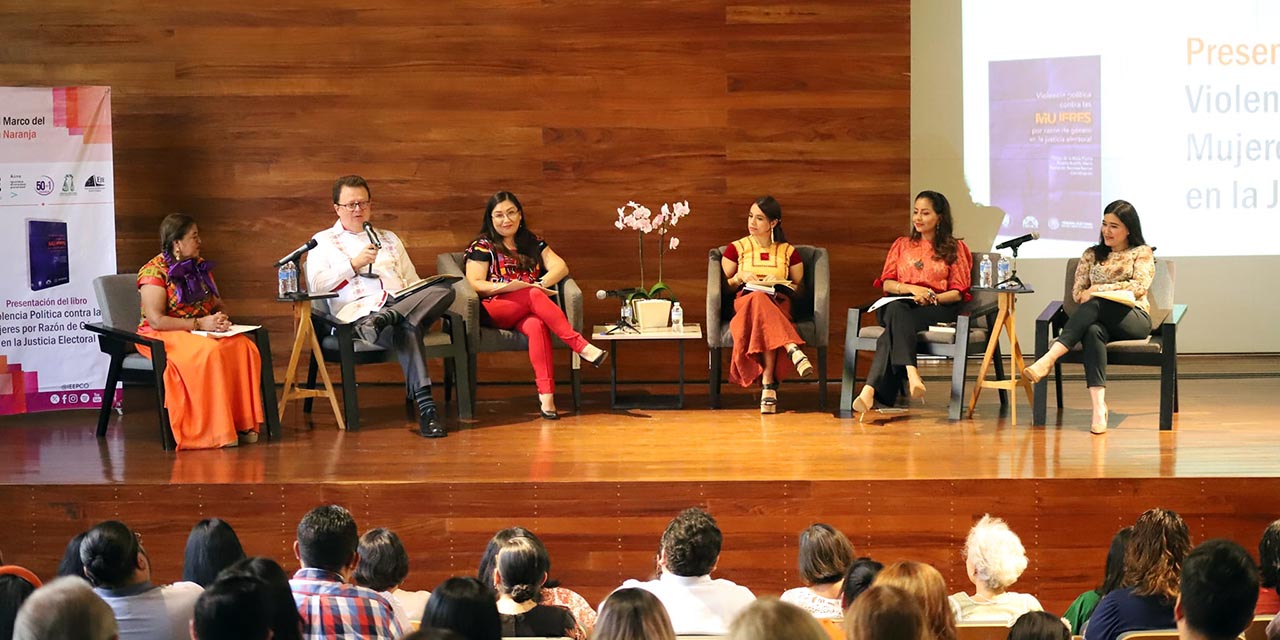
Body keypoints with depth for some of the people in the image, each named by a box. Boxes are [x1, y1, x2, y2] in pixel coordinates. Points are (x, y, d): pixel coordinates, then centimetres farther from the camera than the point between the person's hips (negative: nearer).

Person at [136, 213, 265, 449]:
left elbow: (218, 303, 19)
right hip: (164, 337, -7)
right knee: (210, 352, -36)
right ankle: (216, 431, -30)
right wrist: (199, 324, -22)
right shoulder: (154, 272, -11)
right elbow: (155, 320, -19)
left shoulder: (200, 266, 13)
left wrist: (221, 318, -6)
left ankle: (241, 423, -20)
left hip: (204, 332, 7)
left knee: (244, 347, -22)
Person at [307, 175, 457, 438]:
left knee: (444, 288, -31)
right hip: (359, 311, -5)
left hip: (404, 303, 5)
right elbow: (316, 285, 4)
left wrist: (422, 299, 5)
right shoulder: (324, 241, 20)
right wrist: (355, 264, -5)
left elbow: (413, 281, 29)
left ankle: (385, 319, -47)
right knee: (406, 329, -41)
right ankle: (425, 407, -51)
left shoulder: (389, 239, 33)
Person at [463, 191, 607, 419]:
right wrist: (506, 286, -20)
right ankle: (581, 346, -40)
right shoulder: (482, 246, 8)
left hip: (526, 312, 2)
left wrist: (541, 283, -13)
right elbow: (474, 284, -3)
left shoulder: (533, 242, 20)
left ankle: (546, 396, -47)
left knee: (537, 326, -35)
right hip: (494, 311, -2)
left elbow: (560, 267, 8)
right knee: (534, 295, -33)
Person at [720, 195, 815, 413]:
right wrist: (740, 277, -7)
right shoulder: (736, 249, 13)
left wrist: (779, 283, -5)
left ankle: (768, 382, -47)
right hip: (745, 302, 0)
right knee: (760, 300, -41)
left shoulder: (789, 252, 13)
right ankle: (793, 350, -56)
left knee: (763, 313, -40)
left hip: (779, 304, 0)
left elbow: (798, 287, 15)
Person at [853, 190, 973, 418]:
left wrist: (930, 298, -12)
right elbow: (886, 283, 13)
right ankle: (911, 374, -59)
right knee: (896, 310, -39)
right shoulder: (902, 245, 24)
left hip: (938, 308, -2)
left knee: (895, 327, -36)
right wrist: (911, 289, -8)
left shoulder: (955, 248, 16)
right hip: (900, 305, 2)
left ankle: (871, 391, -51)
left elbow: (958, 293, 7)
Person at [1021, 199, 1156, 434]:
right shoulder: (1092, 254, 23)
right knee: (1092, 331, -38)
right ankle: (1098, 405, -51)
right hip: (1100, 319, 2)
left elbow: (1141, 286, -5)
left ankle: (1050, 357, -48)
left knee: (1096, 305, -36)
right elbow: (1077, 290, 13)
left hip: (1134, 318, -2)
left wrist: (1098, 289, -10)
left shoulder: (1142, 253, 13)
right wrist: (1086, 295, -10)